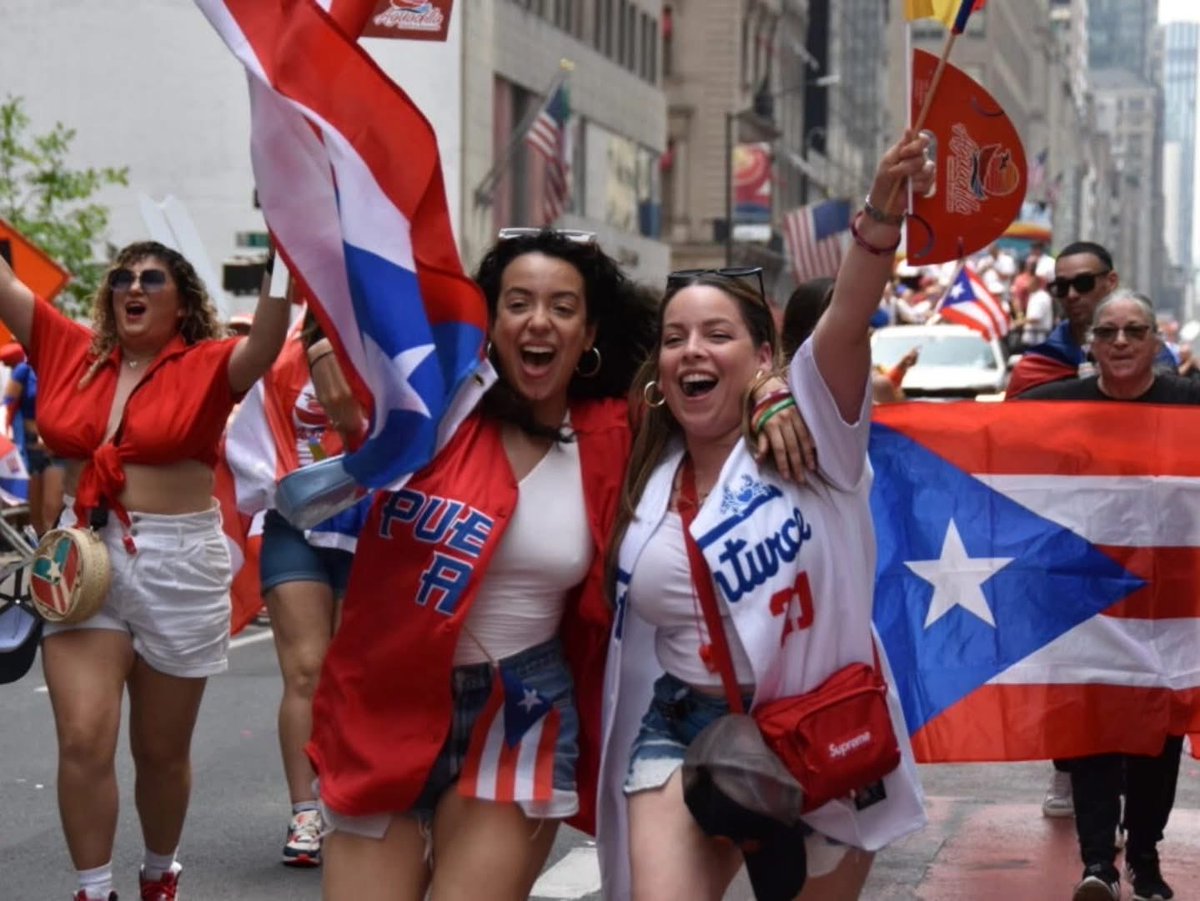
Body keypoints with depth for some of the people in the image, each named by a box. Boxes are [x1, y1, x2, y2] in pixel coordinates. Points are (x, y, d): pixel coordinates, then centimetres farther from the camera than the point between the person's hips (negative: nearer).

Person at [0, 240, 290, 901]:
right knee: (83, 741, -11)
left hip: (178, 567, -2)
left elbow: (267, 342, -24)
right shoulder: (70, 350, 5)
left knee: (160, 751, 12)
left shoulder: (207, 367, -5)